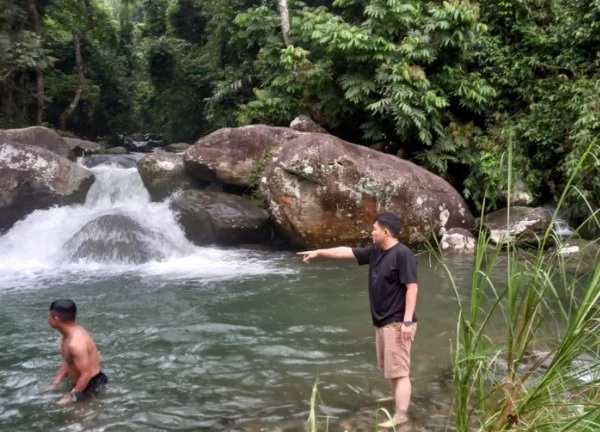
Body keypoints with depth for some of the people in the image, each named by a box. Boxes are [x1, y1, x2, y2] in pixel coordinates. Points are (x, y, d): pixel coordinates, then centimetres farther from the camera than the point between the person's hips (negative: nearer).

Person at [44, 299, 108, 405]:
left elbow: (86, 374, -29)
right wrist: (53, 385, 11)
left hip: (90, 385, -10)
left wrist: (70, 397, -21)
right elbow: (67, 362, 12)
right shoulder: (72, 332, 0)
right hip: (82, 382, 10)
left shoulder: (76, 343, -32)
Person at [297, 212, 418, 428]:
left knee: (399, 369, -7)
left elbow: (412, 287, -20)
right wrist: (319, 252, 20)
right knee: (388, 367, 18)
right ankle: (398, 398, 32)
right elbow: (347, 252, 18)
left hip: (397, 323, -9)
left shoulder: (403, 254, -17)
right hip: (382, 321, 9)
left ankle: (401, 415, -4)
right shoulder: (375, 252, 9)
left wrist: (407, 321, -23)